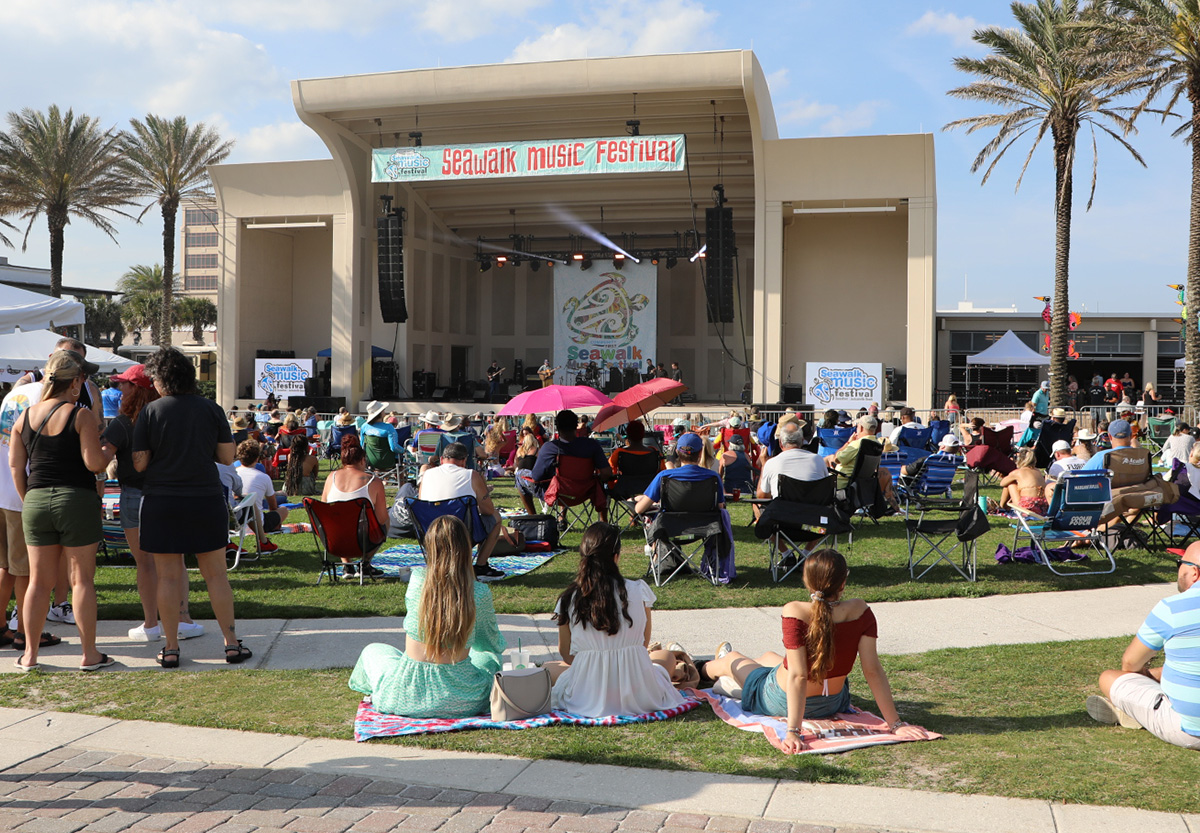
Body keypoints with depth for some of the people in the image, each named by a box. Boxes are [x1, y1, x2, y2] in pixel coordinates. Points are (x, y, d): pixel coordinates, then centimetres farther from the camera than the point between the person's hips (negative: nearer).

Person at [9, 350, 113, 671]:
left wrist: (27, 500, 20)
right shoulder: (81, 416, -9)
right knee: (82, 579, 3)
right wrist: (110, 451, 6)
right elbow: (94, 463, -14)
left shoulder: (25, 417, 7)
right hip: (77, 501, -5)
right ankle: (90, 654, 8)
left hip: (36, 501, 5)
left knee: (39, 581, 11)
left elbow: (15, 465, 10)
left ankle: (30, 654, 17)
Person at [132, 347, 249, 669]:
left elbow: (139, 463, -5)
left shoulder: (151, 411, -5)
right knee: (216, 575, 8)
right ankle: (232, 643, 10)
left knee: (168, 577, 5)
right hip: (207, 499, 1)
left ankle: (171, 648, 10)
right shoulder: (211, 409, 0)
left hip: (162, 503, -1)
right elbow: (228, 456, 1)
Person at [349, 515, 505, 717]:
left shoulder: (417, 579, -13)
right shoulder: (480, 593, -12)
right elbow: (495, 644, 5)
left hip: (408, 696, 1)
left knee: (372, 650, 32)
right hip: (462, 701, 0)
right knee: (488, 657, 34)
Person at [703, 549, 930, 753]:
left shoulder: (795, 613, -32)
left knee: (732, 660, 29)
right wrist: (895, 723, -17)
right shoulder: (860, 612, -22)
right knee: (769, 656, 35)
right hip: (832, 704, 4)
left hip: (781, 701, -4)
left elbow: (798, 675, -33)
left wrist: (793, 731, -30)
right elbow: (873, 671, -22)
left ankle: (705, 670, 67)